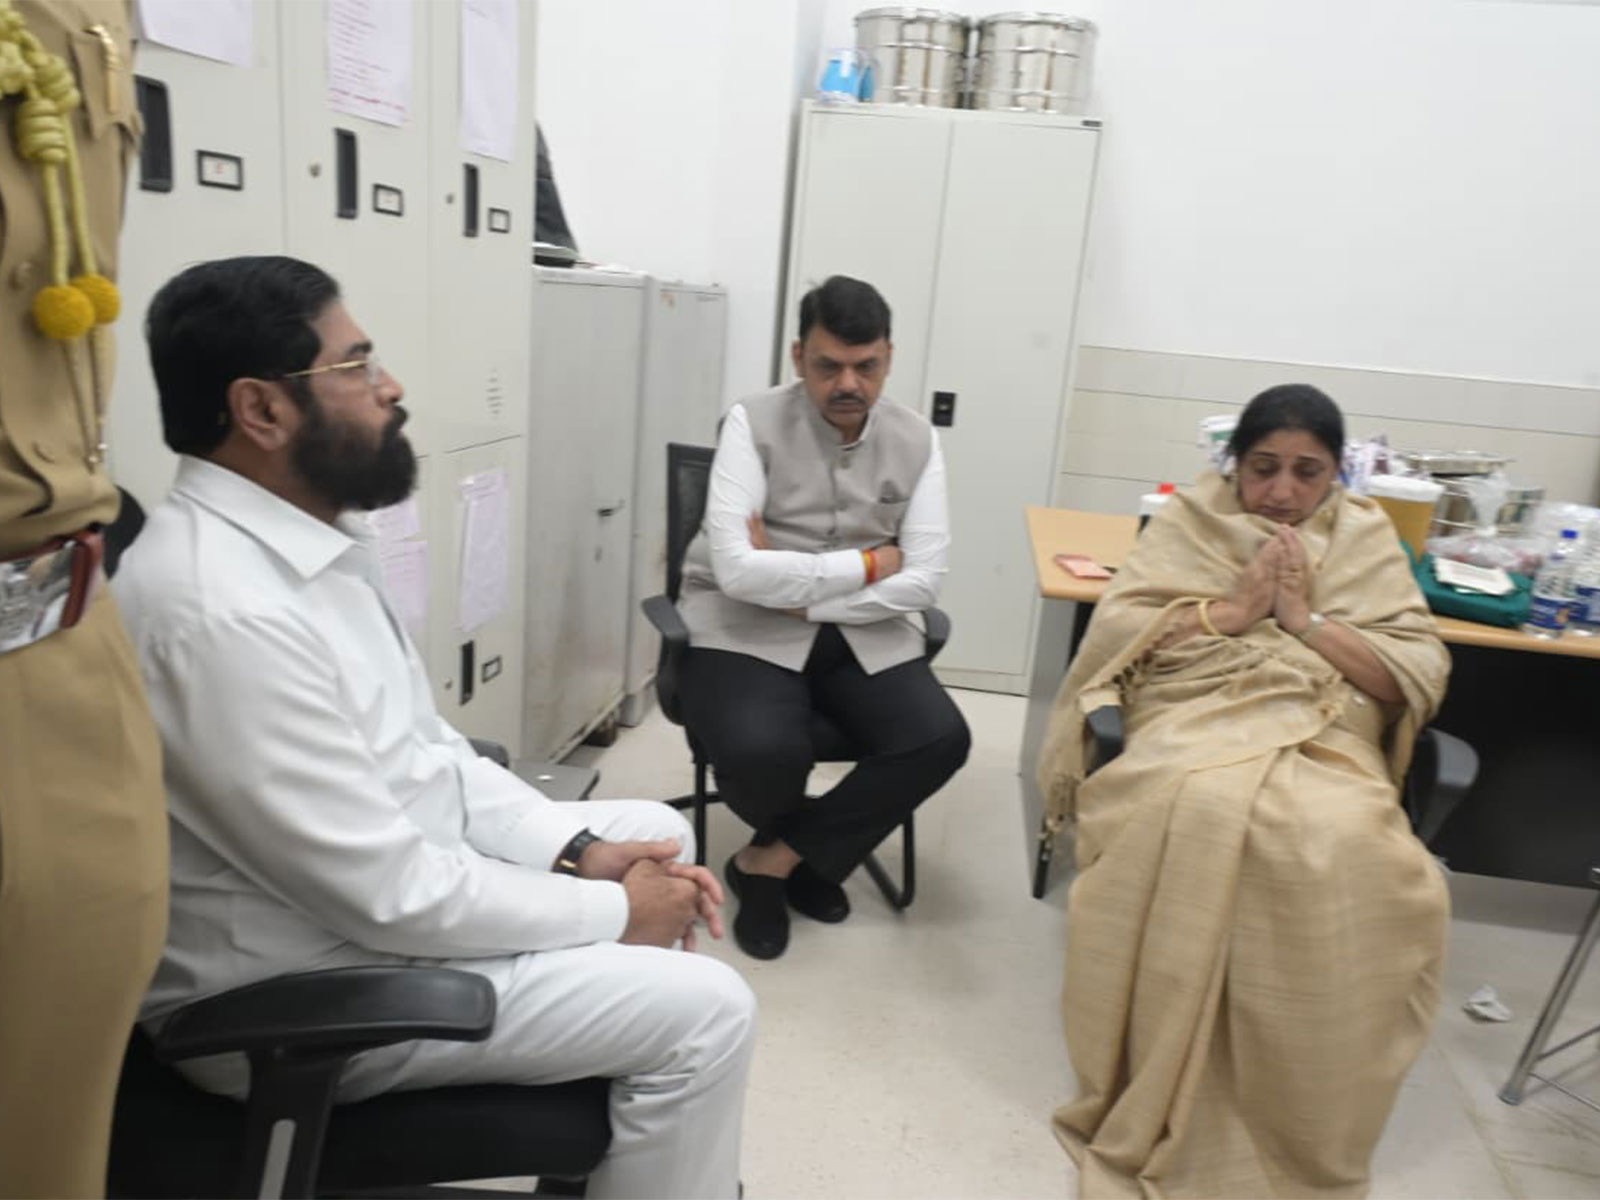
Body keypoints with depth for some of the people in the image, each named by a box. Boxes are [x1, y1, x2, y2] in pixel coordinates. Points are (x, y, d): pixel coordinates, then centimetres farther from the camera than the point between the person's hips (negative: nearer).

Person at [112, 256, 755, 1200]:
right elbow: (389, 898, -27)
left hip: (394, 867, 10)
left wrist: (579, 849, -3)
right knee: (705, 1012, -13)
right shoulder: (227, 609, -29)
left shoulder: (312, 539, 3)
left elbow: (422, 751, 8)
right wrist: (612, 912, -15)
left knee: (655, 832, 16)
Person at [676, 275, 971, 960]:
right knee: (762, 752, -31)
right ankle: (807, 852, 9)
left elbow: (922, 583, -5)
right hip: (747, 627, -3)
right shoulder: (754, 424, -9)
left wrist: (800, 588, -15)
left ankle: (774, 859, -1)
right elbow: (737, 570, -21)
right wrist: (867, 563, -13)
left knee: (940, 742, -20)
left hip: (864, 632, 4)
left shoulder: (916, 441, 2)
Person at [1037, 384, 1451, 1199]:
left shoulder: (1367, 538, 18)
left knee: (1350, 849, -34)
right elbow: (1113, 632, 2)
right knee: (1197, 813, -37)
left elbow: (1423, 680, 7)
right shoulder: (1187, 521, 15)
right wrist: (1234, 609, -5)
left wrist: (1307, 619, -3)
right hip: (1196, 726, -1)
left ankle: (1306, 1126, -14)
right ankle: (1154, 1105, -20)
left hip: (1326, 743, 2)